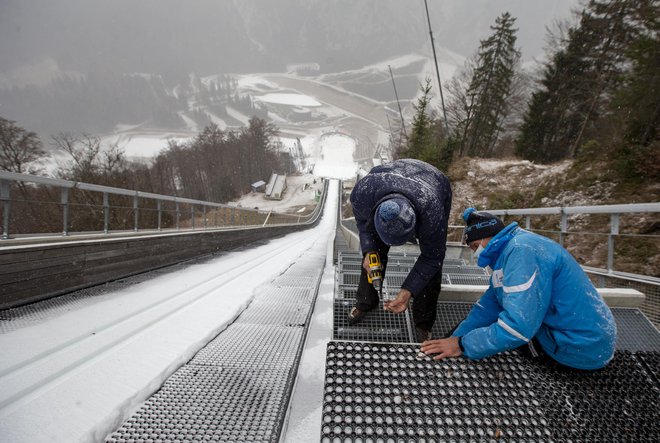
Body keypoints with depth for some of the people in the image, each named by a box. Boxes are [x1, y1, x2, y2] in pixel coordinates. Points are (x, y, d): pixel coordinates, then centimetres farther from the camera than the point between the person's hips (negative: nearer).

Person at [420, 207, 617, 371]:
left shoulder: (522, 250, -24)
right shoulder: (510, 250, 7)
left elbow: (518, 325, -31)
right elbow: (488, 306, 4)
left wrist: (462, 345, -23)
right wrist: (454, 339, -5)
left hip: (582, 349, -9)